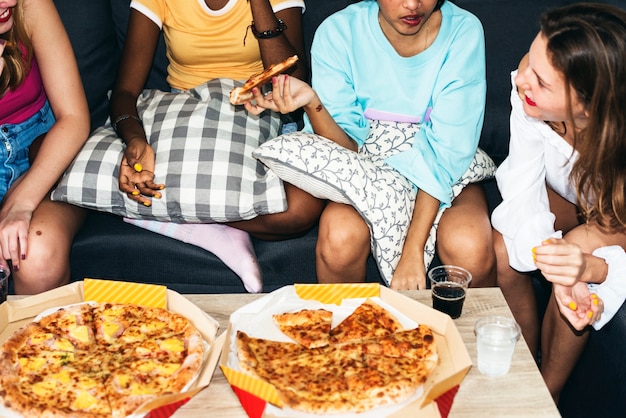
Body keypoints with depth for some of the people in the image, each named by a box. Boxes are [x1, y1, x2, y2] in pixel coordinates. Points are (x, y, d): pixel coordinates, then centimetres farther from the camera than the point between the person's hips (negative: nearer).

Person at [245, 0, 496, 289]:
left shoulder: (463, 32, -16)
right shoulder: (338, 33, -15)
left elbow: (448, 151, -19)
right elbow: (347, 148, -13)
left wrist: (413, 249, -26)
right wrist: (312, 104, -35)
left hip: (447, 172, 0)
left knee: (469, 248, -30)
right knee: (340, 236, -31)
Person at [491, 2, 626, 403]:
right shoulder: (528, 92, -33)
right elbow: (523, 193, -28)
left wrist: (590, 267, -53)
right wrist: (554, 264, -44)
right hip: (565, 196, 3)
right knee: (503, 251, -23)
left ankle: (548, 394, -5)